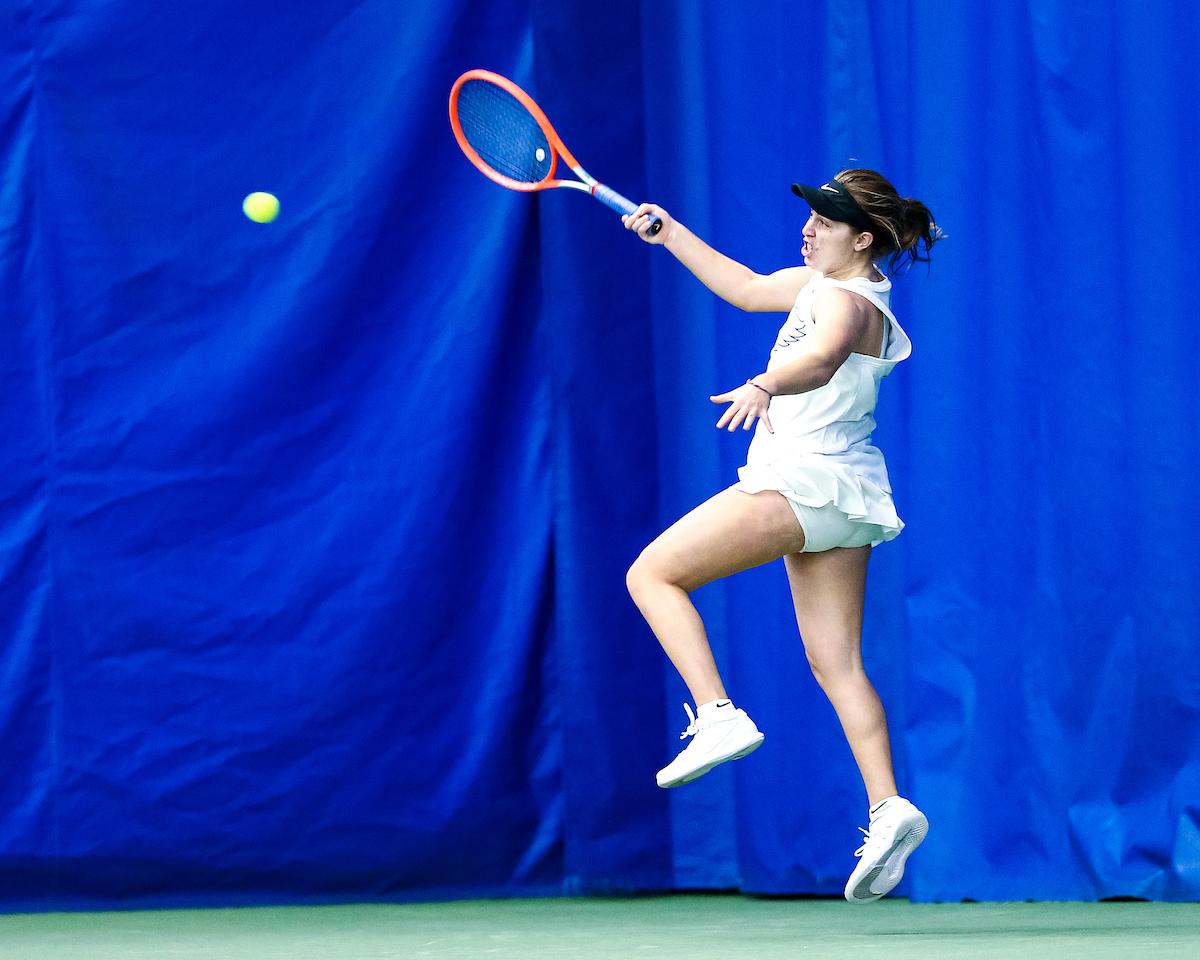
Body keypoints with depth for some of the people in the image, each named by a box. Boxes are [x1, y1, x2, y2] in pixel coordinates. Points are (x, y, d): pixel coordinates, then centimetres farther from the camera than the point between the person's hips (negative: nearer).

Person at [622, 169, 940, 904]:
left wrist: (763, 386, -59)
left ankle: (718, 716, -14)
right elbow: (746, 290, 30)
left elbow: (822, 358, -41)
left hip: (804, 481, -10)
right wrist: (671, 233, 29)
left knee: (653, 574, -4)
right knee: (836, 664, 4)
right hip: (841, 492, 10)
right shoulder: (825, 281, 14)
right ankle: (889, 810, -8)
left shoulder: (846, 302, -17)